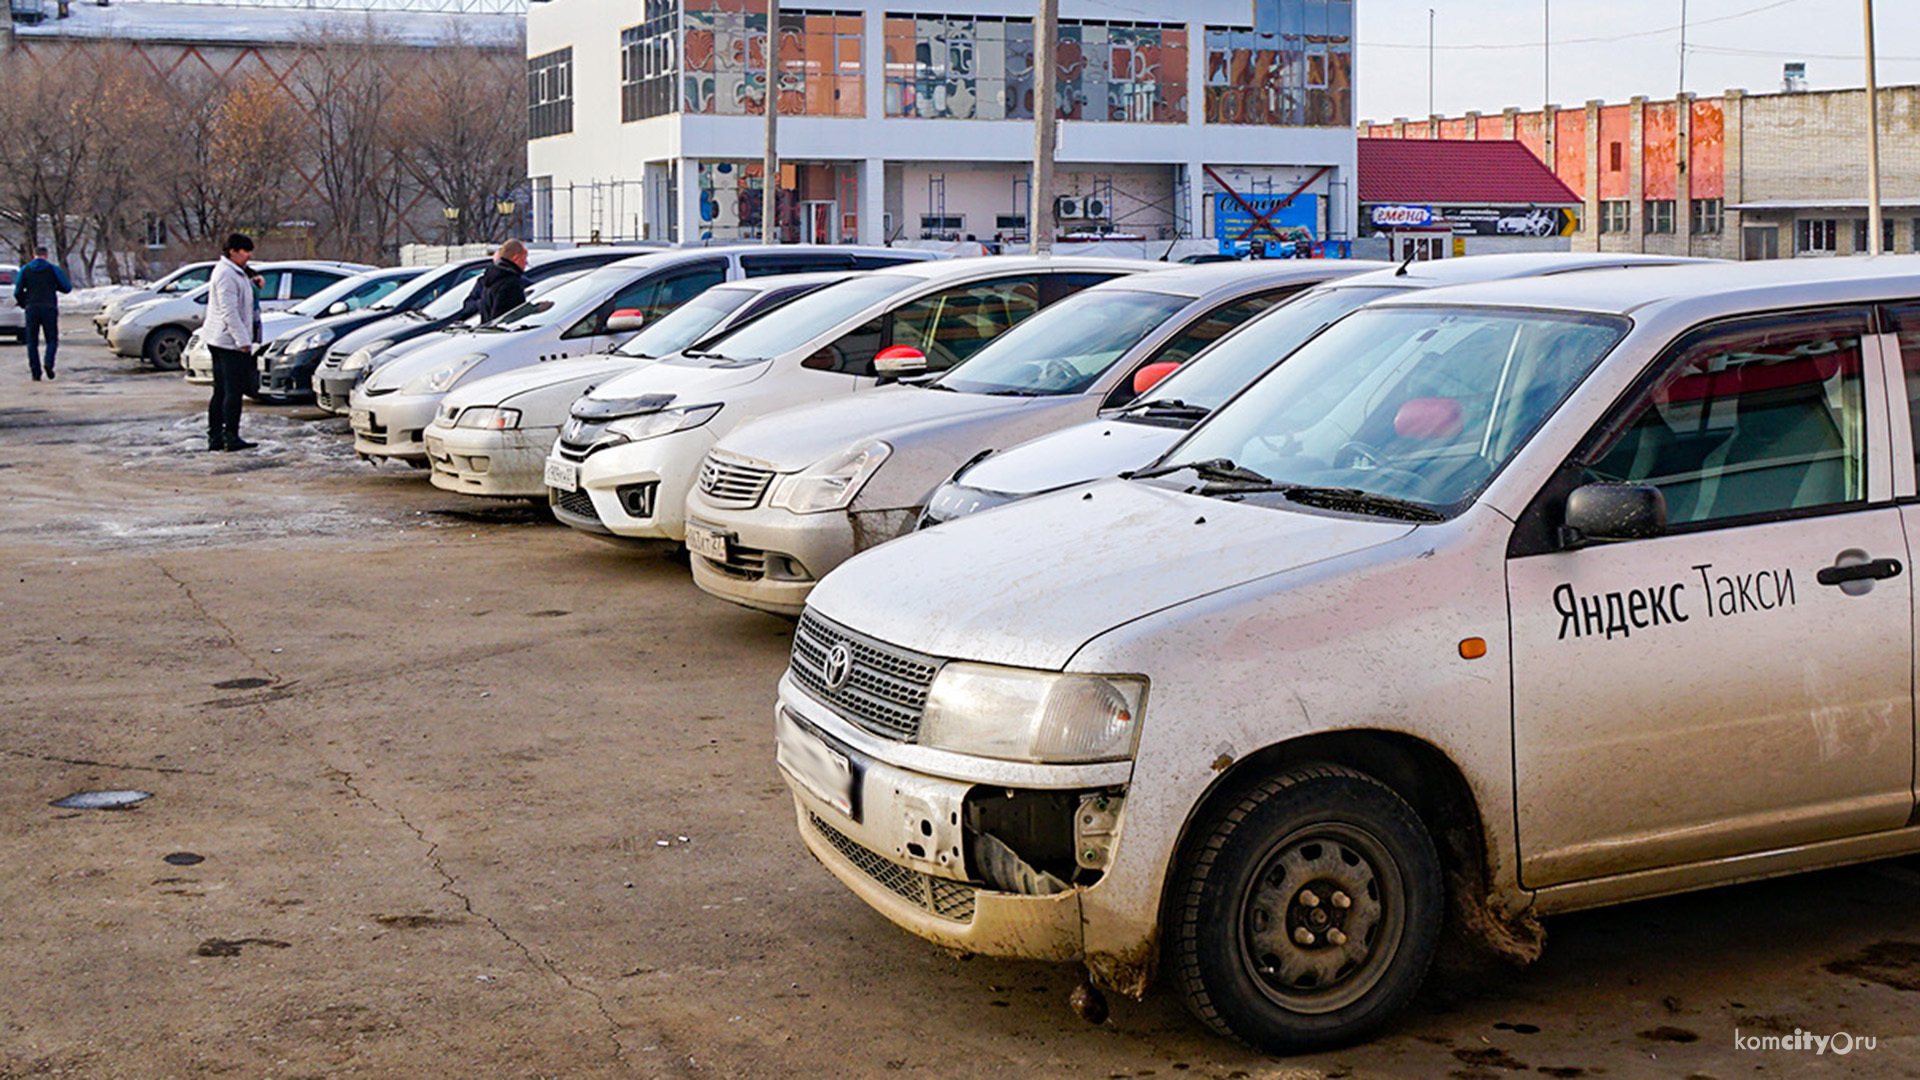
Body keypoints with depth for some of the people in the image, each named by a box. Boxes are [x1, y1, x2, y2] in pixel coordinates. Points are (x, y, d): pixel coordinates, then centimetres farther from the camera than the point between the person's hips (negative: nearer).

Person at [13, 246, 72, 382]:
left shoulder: (25, 270, 7)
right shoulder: (53, 269, 3)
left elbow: (17, 292, 5)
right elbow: (67, 287, 5)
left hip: (32, 309, 1)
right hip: (49, 308, -1)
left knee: (32, 342, 7)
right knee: (52, 339, 7)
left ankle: (35, 372, 0)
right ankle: (49, 363, -19)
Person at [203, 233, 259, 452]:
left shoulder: (235, 273, 17)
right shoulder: (226, 275, -15)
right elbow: (229, 311, -20)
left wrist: (252, 281, 10)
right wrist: (243, 340, -22)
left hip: (218, 342, 11)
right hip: (230, 343, -11)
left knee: (221, 391, 11)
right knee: (234, 391, -8)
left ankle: (214, 437, 15)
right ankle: (231, 437, -6)